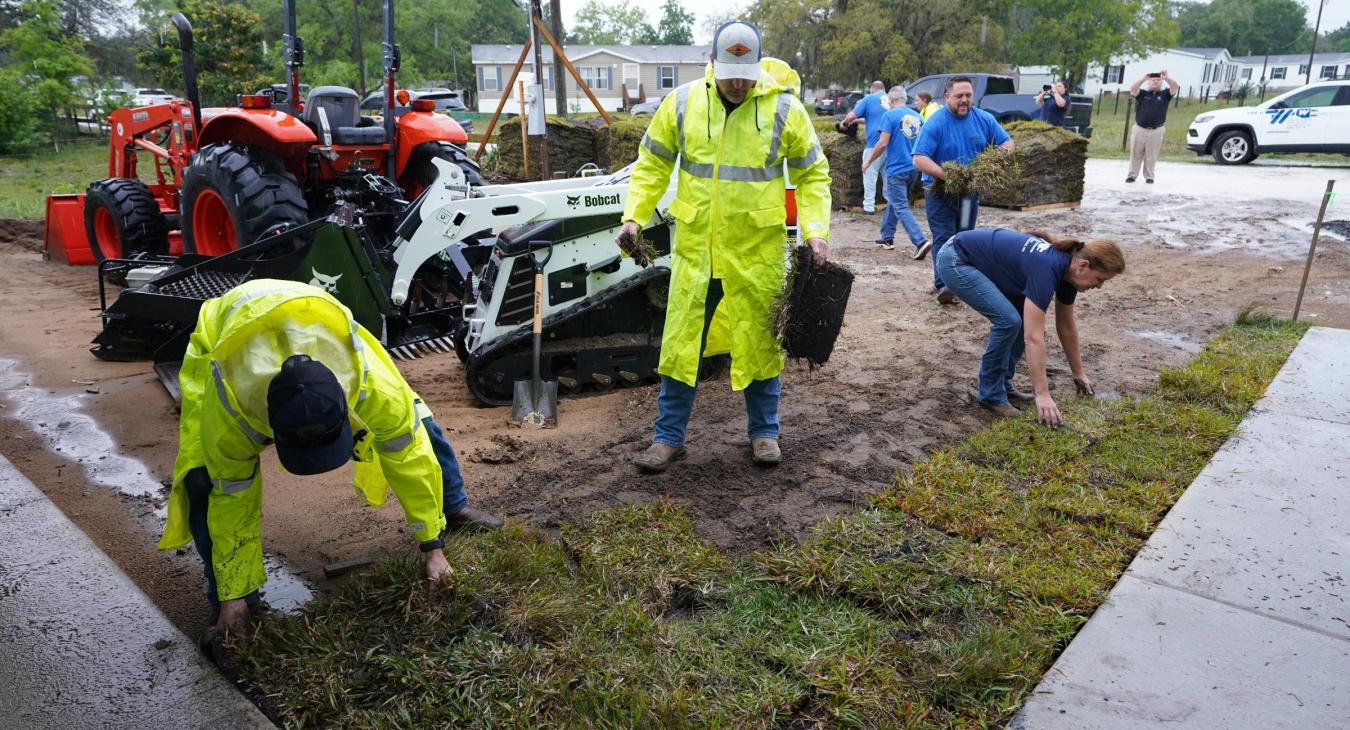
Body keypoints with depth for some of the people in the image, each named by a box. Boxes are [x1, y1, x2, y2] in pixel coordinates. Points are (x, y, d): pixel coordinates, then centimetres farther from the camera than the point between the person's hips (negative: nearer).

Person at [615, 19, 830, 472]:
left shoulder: (784, 109, -6)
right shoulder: (682, 103, -3)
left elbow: (813, 175, 2)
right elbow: (652, 165, 7)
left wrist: (815, 231, -10)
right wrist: (633, 217, -4)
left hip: (758, 250, -1)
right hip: (695, 246, 1)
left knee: (760, 343, 10)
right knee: (681, 342, 6)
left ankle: (763, 432, 28)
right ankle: (669, 437, 21)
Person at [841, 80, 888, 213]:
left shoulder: (869, 99, 0)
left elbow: (851, 116, -7)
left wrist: (844, 122, 14)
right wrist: (859, 120, 34)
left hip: (874, 143, -5)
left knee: (869, 174, 3)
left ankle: (869, 206, 2)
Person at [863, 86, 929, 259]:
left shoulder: (890, 115, -9)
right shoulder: (917, 116, 10)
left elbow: (883, 143, -16)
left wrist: (868, 161, -3)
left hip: (897, 169, -7)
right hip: (914, 168, 7)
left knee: (901, 208, -6)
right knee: (893, 202, 22)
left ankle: (921, 241, -20)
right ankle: (887, 238, 27)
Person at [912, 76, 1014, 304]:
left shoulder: (984, 119, 0)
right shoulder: (935, 123, -15)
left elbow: (1007, 142, 9)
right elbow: (919, 159, -23)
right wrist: (946, 175, -35)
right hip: (940, 191, -5)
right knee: (943, 238, -12)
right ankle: (943, 285, -17)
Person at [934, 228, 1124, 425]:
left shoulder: (1066, 268, -3)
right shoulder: (1046, 269, -29)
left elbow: (1066, 325, 12)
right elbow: (1033, 337, -32)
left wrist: (1079, 373, 20)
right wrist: (1042, 394, -33)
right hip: (956, 261, -9)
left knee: (1026, 319, 3)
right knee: (1008, 320, -20)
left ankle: (1003, 384, 14)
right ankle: (990, 393, -4)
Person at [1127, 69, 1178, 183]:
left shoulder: (1165, 94, 7)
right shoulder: (1142, 93, 6)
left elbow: (1176, 87, -11)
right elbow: (1132, 88, -13)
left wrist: (1167, 78, -26)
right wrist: (1143, 78, -27)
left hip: (1156, 131, 0)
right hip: (1139, 129, 0)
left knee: (1151, 156, 4)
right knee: (1136, 154, 5)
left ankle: (1149, 176, 12)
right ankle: (1132, 175, 12)